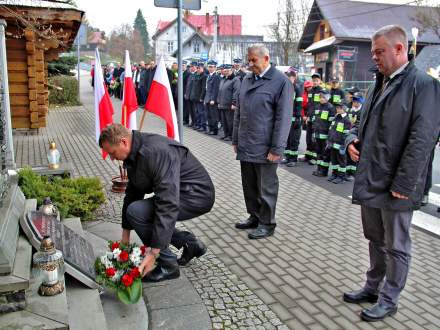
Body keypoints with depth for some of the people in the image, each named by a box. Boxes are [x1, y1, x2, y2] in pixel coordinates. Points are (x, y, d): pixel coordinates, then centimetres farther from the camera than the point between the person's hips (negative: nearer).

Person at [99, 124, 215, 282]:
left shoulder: (157, 152, -29)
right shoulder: (134, 154, 3)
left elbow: (168, 205, -34)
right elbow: (132, 193, 13)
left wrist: (153, 253, -32)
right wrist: (125, 237, 14)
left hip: (197, 195, -10)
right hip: (180, 193, 10)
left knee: (136, 211, -21)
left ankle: (168, 265, -7)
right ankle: (191, 243, 17)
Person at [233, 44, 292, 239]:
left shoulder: (281, 82, -9)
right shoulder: (247, 80, 12)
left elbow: (283, 118, -12)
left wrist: (276, 149, -14)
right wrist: (236, 139, 15)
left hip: (264, 148, -6)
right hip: (245, 146, 6)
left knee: (266, 188, 5)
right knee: (249, 185, 16)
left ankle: (267, 224, 20)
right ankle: (254, 217, 32)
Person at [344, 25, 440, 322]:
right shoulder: (379, 84, 13)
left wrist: (403, 184, -20)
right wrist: (353, 139, 1)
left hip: (395, 186, -7)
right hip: (370, 181, 8)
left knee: (396, 246, 9)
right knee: (375, 240, 21)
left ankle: (389, 300, 24)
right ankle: (373, 287, 37)